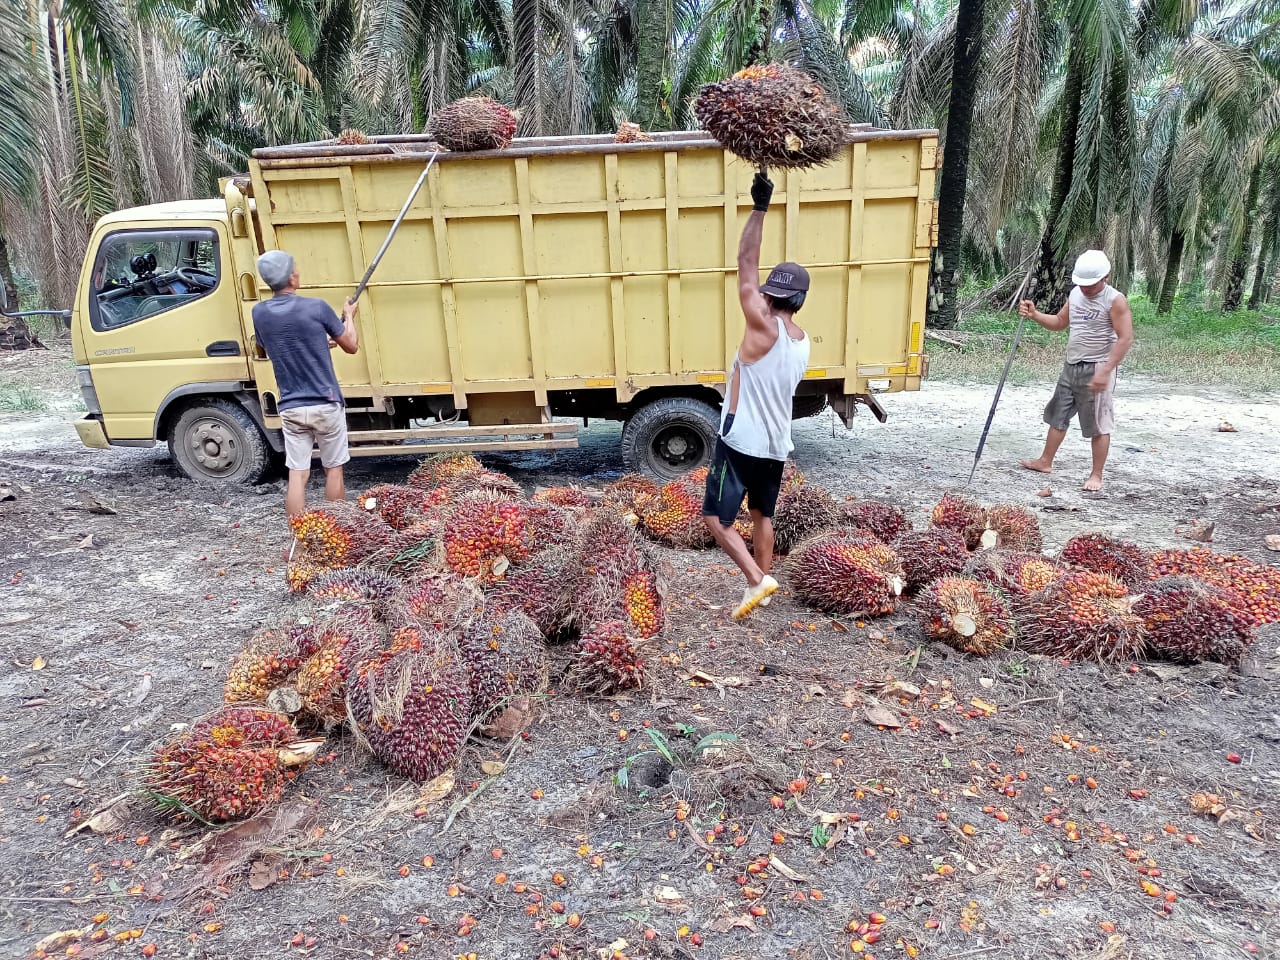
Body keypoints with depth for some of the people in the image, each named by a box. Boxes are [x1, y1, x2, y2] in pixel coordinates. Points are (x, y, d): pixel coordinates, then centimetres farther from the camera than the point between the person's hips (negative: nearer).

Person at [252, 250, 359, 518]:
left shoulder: (260, 313, 1)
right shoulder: (316, 307, -12)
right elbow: (351, 346, 0)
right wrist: (349, 317, 19)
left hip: (291, 408, 3)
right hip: (326, 405, -3)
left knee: (297, 474, 5)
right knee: (333, 470, 12)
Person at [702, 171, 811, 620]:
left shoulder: (765, 329, -18)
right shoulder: (802, 341, 5)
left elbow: (746, 266, -19)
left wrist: (760, 208, -19)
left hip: (741, 443, -8)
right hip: (776, 446, 8)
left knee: (716, 517, 1)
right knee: (762, 514, 21)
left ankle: (757, 580, -6)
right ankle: (763, 581, 31)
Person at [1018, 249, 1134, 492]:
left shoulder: (1115, 301, -13)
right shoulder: (1075, 294, 8)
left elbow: (1125, 339, -18)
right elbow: (1060, 322, 20)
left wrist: (1105, 371, -25)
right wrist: (1034, 315, 1)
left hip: (1096, 369, -8)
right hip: (1071, 367, 8)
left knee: (1098, 425, -1)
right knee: (1057, 415, 16)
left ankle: (1096, 475, 8)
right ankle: (1045, 462, 29)